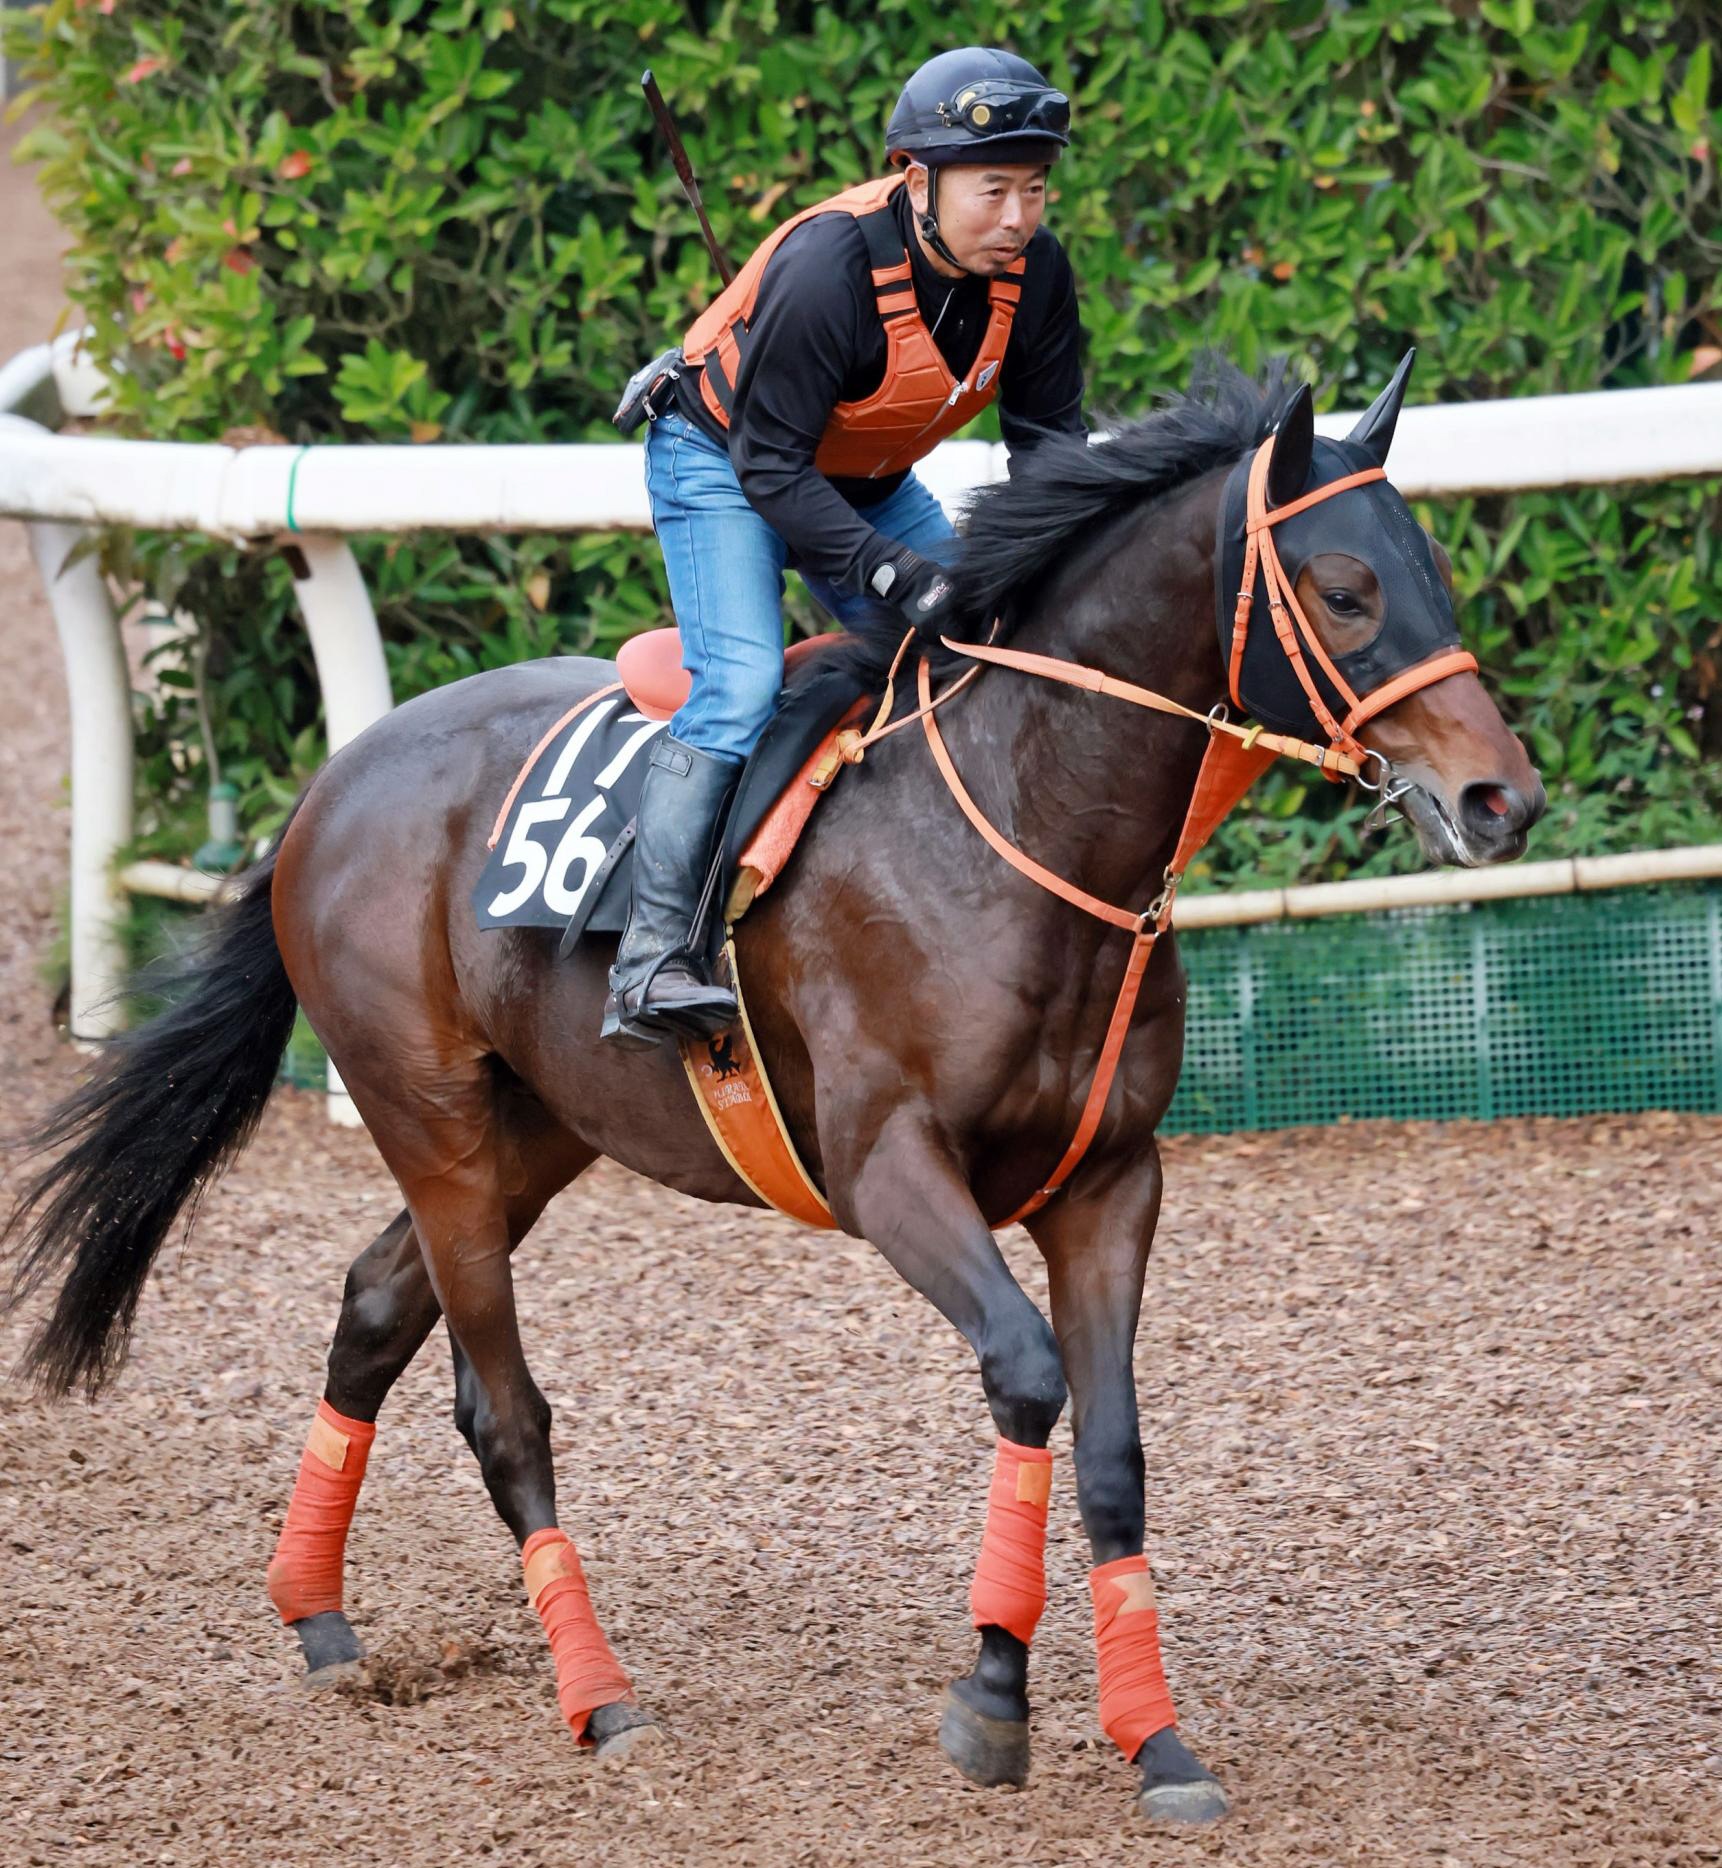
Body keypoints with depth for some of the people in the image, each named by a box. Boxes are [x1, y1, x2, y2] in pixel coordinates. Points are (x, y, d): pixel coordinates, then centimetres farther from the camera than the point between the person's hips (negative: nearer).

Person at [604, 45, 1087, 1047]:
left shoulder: (1034, 270, -17)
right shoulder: (830, 265, -35)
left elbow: (1048, 437, -5)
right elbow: (771, 467, -32)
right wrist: (891, 573, -40)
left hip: (869, 481, 7)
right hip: (722, 464, -7)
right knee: (742, 683, -25)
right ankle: (651, 959, -30)